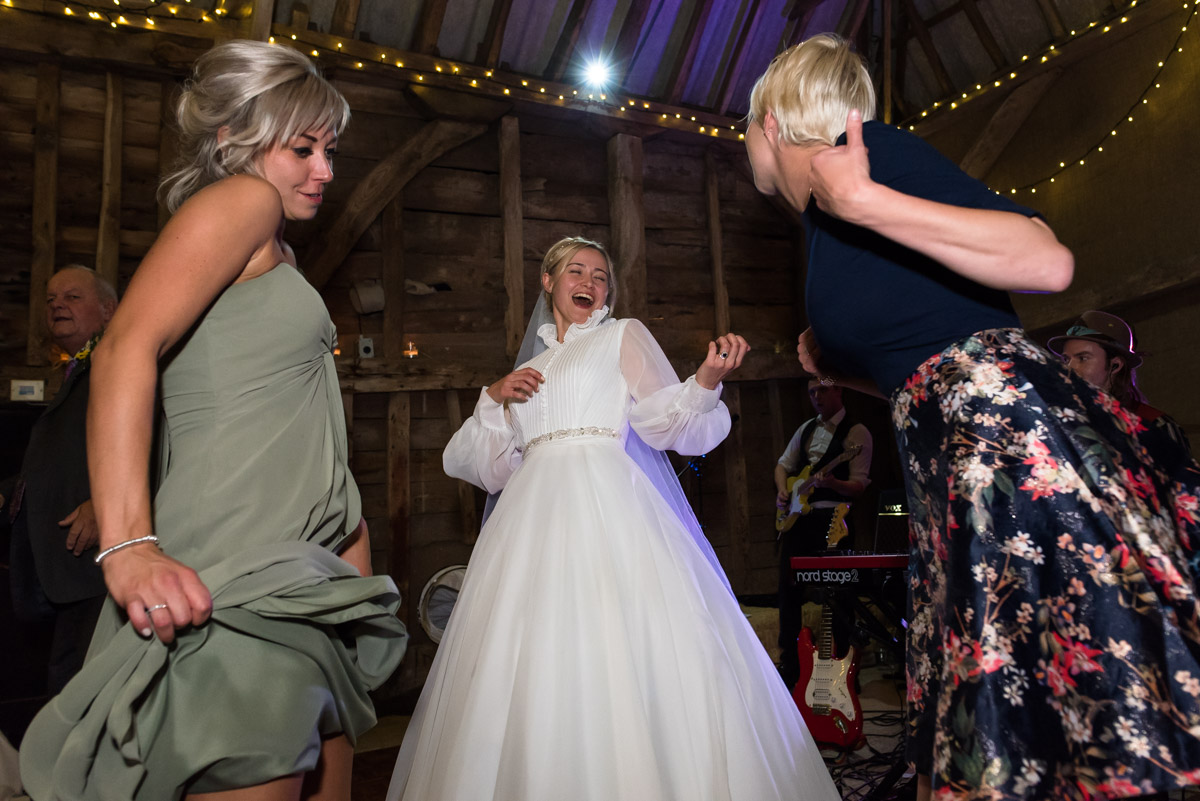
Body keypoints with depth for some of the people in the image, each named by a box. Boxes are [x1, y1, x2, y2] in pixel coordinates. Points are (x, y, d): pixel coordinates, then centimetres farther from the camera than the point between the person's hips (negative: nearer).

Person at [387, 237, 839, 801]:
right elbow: (488, 468, 21)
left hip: (606, 503, -3)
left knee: (622, 652, -11)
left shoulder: (624, 335, 15)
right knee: (532, 669, 0)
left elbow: (668, 423, 3)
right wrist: (495, 398, 7)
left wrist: (707, 379, -15)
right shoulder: (527, 370, 24)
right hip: (535, 512, 4)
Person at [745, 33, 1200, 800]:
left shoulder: (874, 148, -3)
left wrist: (866, 201, -18)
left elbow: (1049, 262, -15)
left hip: (1013, 426, -9)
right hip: (959, 469, 9)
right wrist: (840, 370, 21)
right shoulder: (827, 223, 21)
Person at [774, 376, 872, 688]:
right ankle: (789, 665, 21)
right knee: (789, 589, 9)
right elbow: (783, 463, 25)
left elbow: (859, 485, -10)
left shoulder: (856, 433, -3)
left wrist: (833, 483, -30)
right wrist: (782, 491, 6)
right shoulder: (807, 428, 17)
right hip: (796, 517, 7)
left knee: (835, 593, -6)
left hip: (831, 518, -6)